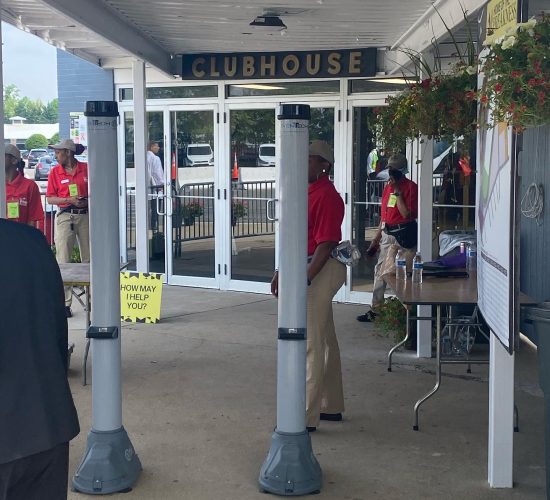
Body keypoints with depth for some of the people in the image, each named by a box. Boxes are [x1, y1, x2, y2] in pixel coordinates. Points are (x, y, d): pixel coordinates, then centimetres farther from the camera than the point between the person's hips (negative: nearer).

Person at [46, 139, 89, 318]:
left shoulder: (86, 168, 4)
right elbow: (50, 198, 2)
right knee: (63, 261, -5)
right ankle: (65, 302, -3)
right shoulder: (55, 172, 4)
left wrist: (87, 201, -10)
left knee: (89, 259, 8)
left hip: (86, 216, 1)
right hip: (65, 217, -1)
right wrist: (69, 200, -13)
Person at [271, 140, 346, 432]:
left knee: (311, 343, -7)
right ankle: (331, 406, 28)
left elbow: (325, 244, -21)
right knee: (326, 340, 17)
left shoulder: (327, 196, -17)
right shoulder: (308, 192, 13)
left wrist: (304, 280, -23)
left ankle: (308, 416, -2)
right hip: (306, 268, 10)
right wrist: (281, 272, 16)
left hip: (321, 271, -10)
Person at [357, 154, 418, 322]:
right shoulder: (388, 187, 13)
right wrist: (375, 240, 17)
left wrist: (397, 192, -18)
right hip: (387, 234, 8)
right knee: (380, 270, 9)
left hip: (403, 234, -8)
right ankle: (375, 309, 17)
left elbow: (407, 213, -19)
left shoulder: (411, 187, -9)